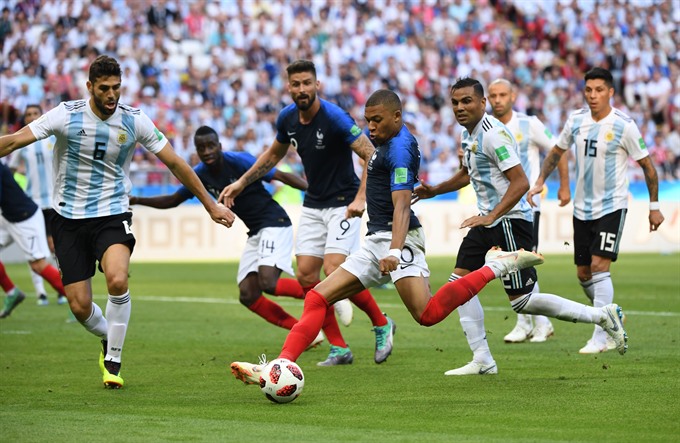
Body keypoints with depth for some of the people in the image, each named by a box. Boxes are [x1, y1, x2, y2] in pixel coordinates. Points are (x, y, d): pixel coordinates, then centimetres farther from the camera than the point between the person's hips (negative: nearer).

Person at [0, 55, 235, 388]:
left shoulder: (134, 121, -5)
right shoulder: (67, 115, -10)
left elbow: (175, 164, 4)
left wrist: (210, 205, 8)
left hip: (113, 214, 0)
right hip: (69, 219, 0)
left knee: (117, 280, -29)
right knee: (79, 306, -4)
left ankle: (113, 361, -11)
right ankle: (109, 339, 31)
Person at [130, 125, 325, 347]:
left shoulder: (239, 161, -16)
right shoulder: (200, 175, 3)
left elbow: (281, 176, -18)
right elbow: (173, 200, 17)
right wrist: (137, 200, 7)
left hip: (274, 223, -8)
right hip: (255, 233, 8)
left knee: (268, 283, -26)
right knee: (248, 295, -3)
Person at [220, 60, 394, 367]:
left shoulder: (334, 117, -22)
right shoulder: (287, 118, -1)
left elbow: (372, 156, -22)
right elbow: (274, 154, 19)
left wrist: (361, 198, -32)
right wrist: (241, 183, 16)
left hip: (343, 204, -7)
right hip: (312, 205, 7)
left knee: (334, 270, -19)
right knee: (306, 275, -2)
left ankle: (381, 324, 4)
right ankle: (339, 349, 5)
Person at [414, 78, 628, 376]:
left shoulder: (493, 134, -19)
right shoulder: (467, 133, 12)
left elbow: (520, 182, -24)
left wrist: (491, 216, -30)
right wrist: (434, 191, 24)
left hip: (510, 221, -10)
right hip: (487, 221, 10)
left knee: (522, 301, -8)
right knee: (459, 282, 2)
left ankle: (602, 316, 3)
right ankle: (482, 361, 6)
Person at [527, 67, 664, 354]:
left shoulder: (624, 126, -13)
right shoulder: (576, 120, 1)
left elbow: (647, 165, -4)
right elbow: (557, 152, 17)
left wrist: (654, 206, -3)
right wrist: (540, 182, 6)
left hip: (612, 206, -6)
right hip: (582, 208, 6)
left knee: (599, 266, -17)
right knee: (583, 273, 9)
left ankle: (601, 337, -17)